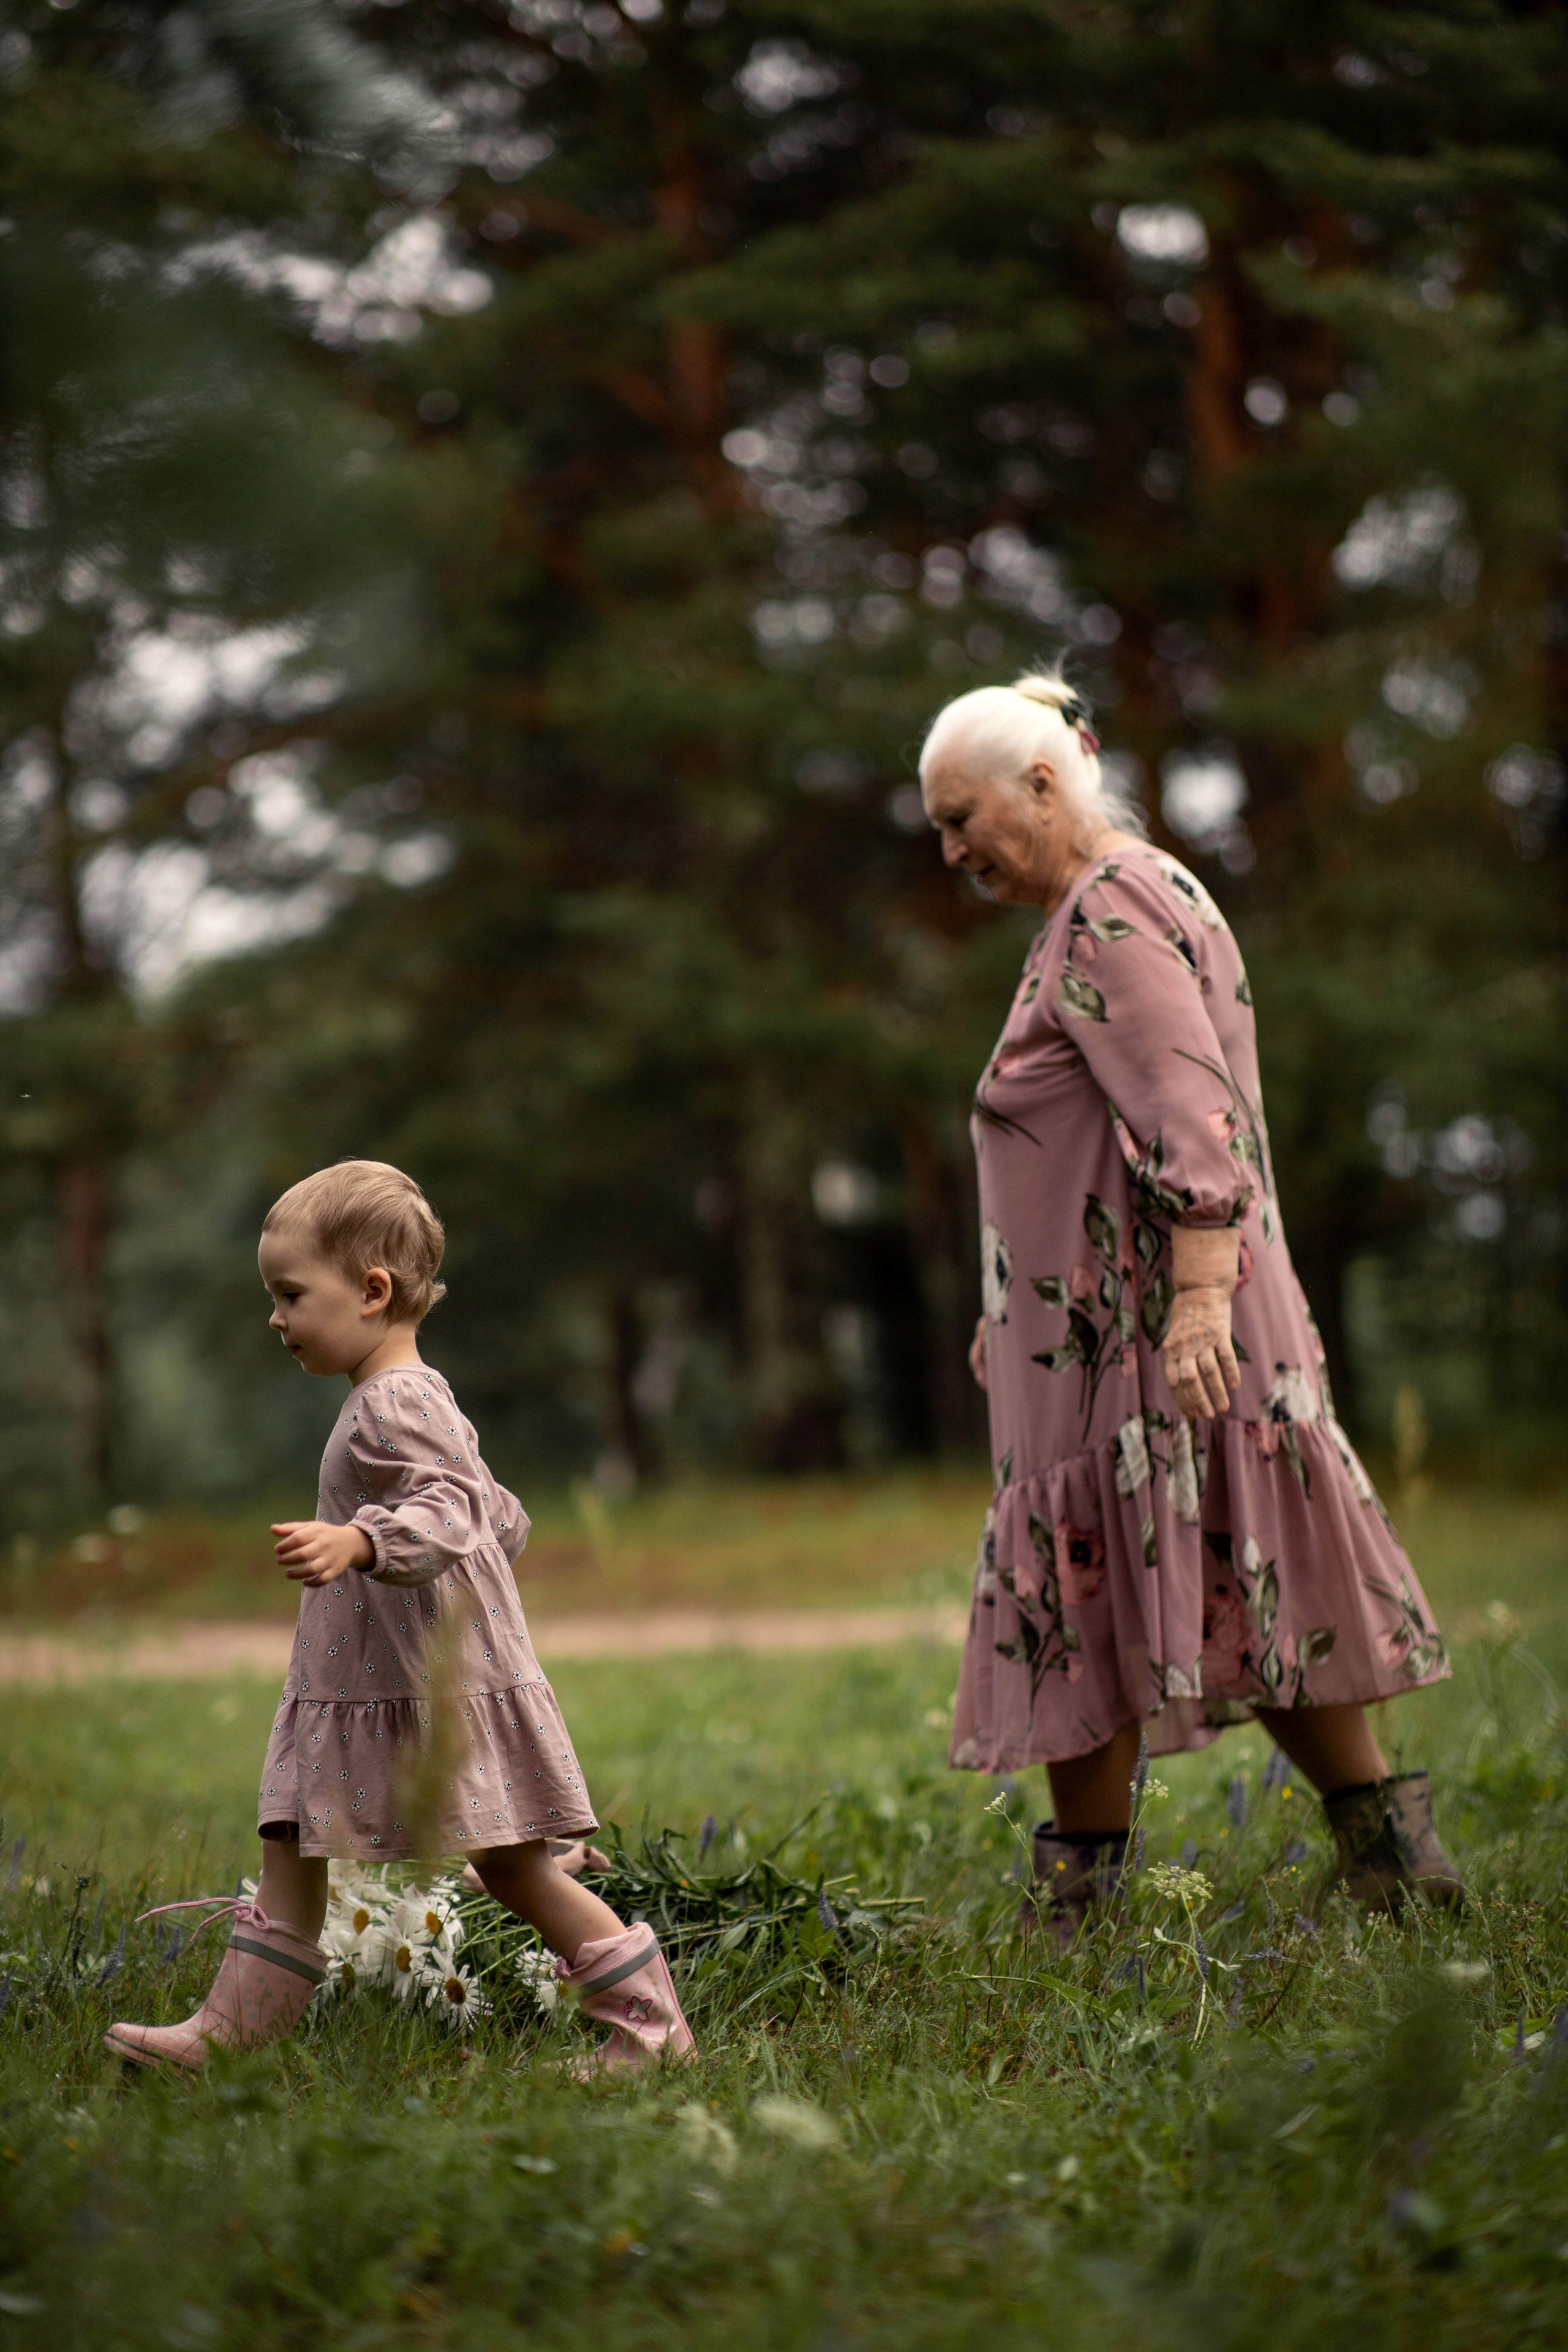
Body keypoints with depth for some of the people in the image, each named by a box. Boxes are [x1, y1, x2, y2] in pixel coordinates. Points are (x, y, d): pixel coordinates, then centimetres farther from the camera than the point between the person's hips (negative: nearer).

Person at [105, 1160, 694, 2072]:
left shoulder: (396, 1402, -15)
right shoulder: (414, 1400, 16)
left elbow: (453, 1508, -31)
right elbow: (504, 1516, 22)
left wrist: (356, 1542, -45)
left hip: (449, 1690, -10)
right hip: (363, 1689, 10)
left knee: (511, 1867, -3)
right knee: (291, 1850, 6)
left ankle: (651, 2020, 7)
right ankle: (229, 2029, 9)